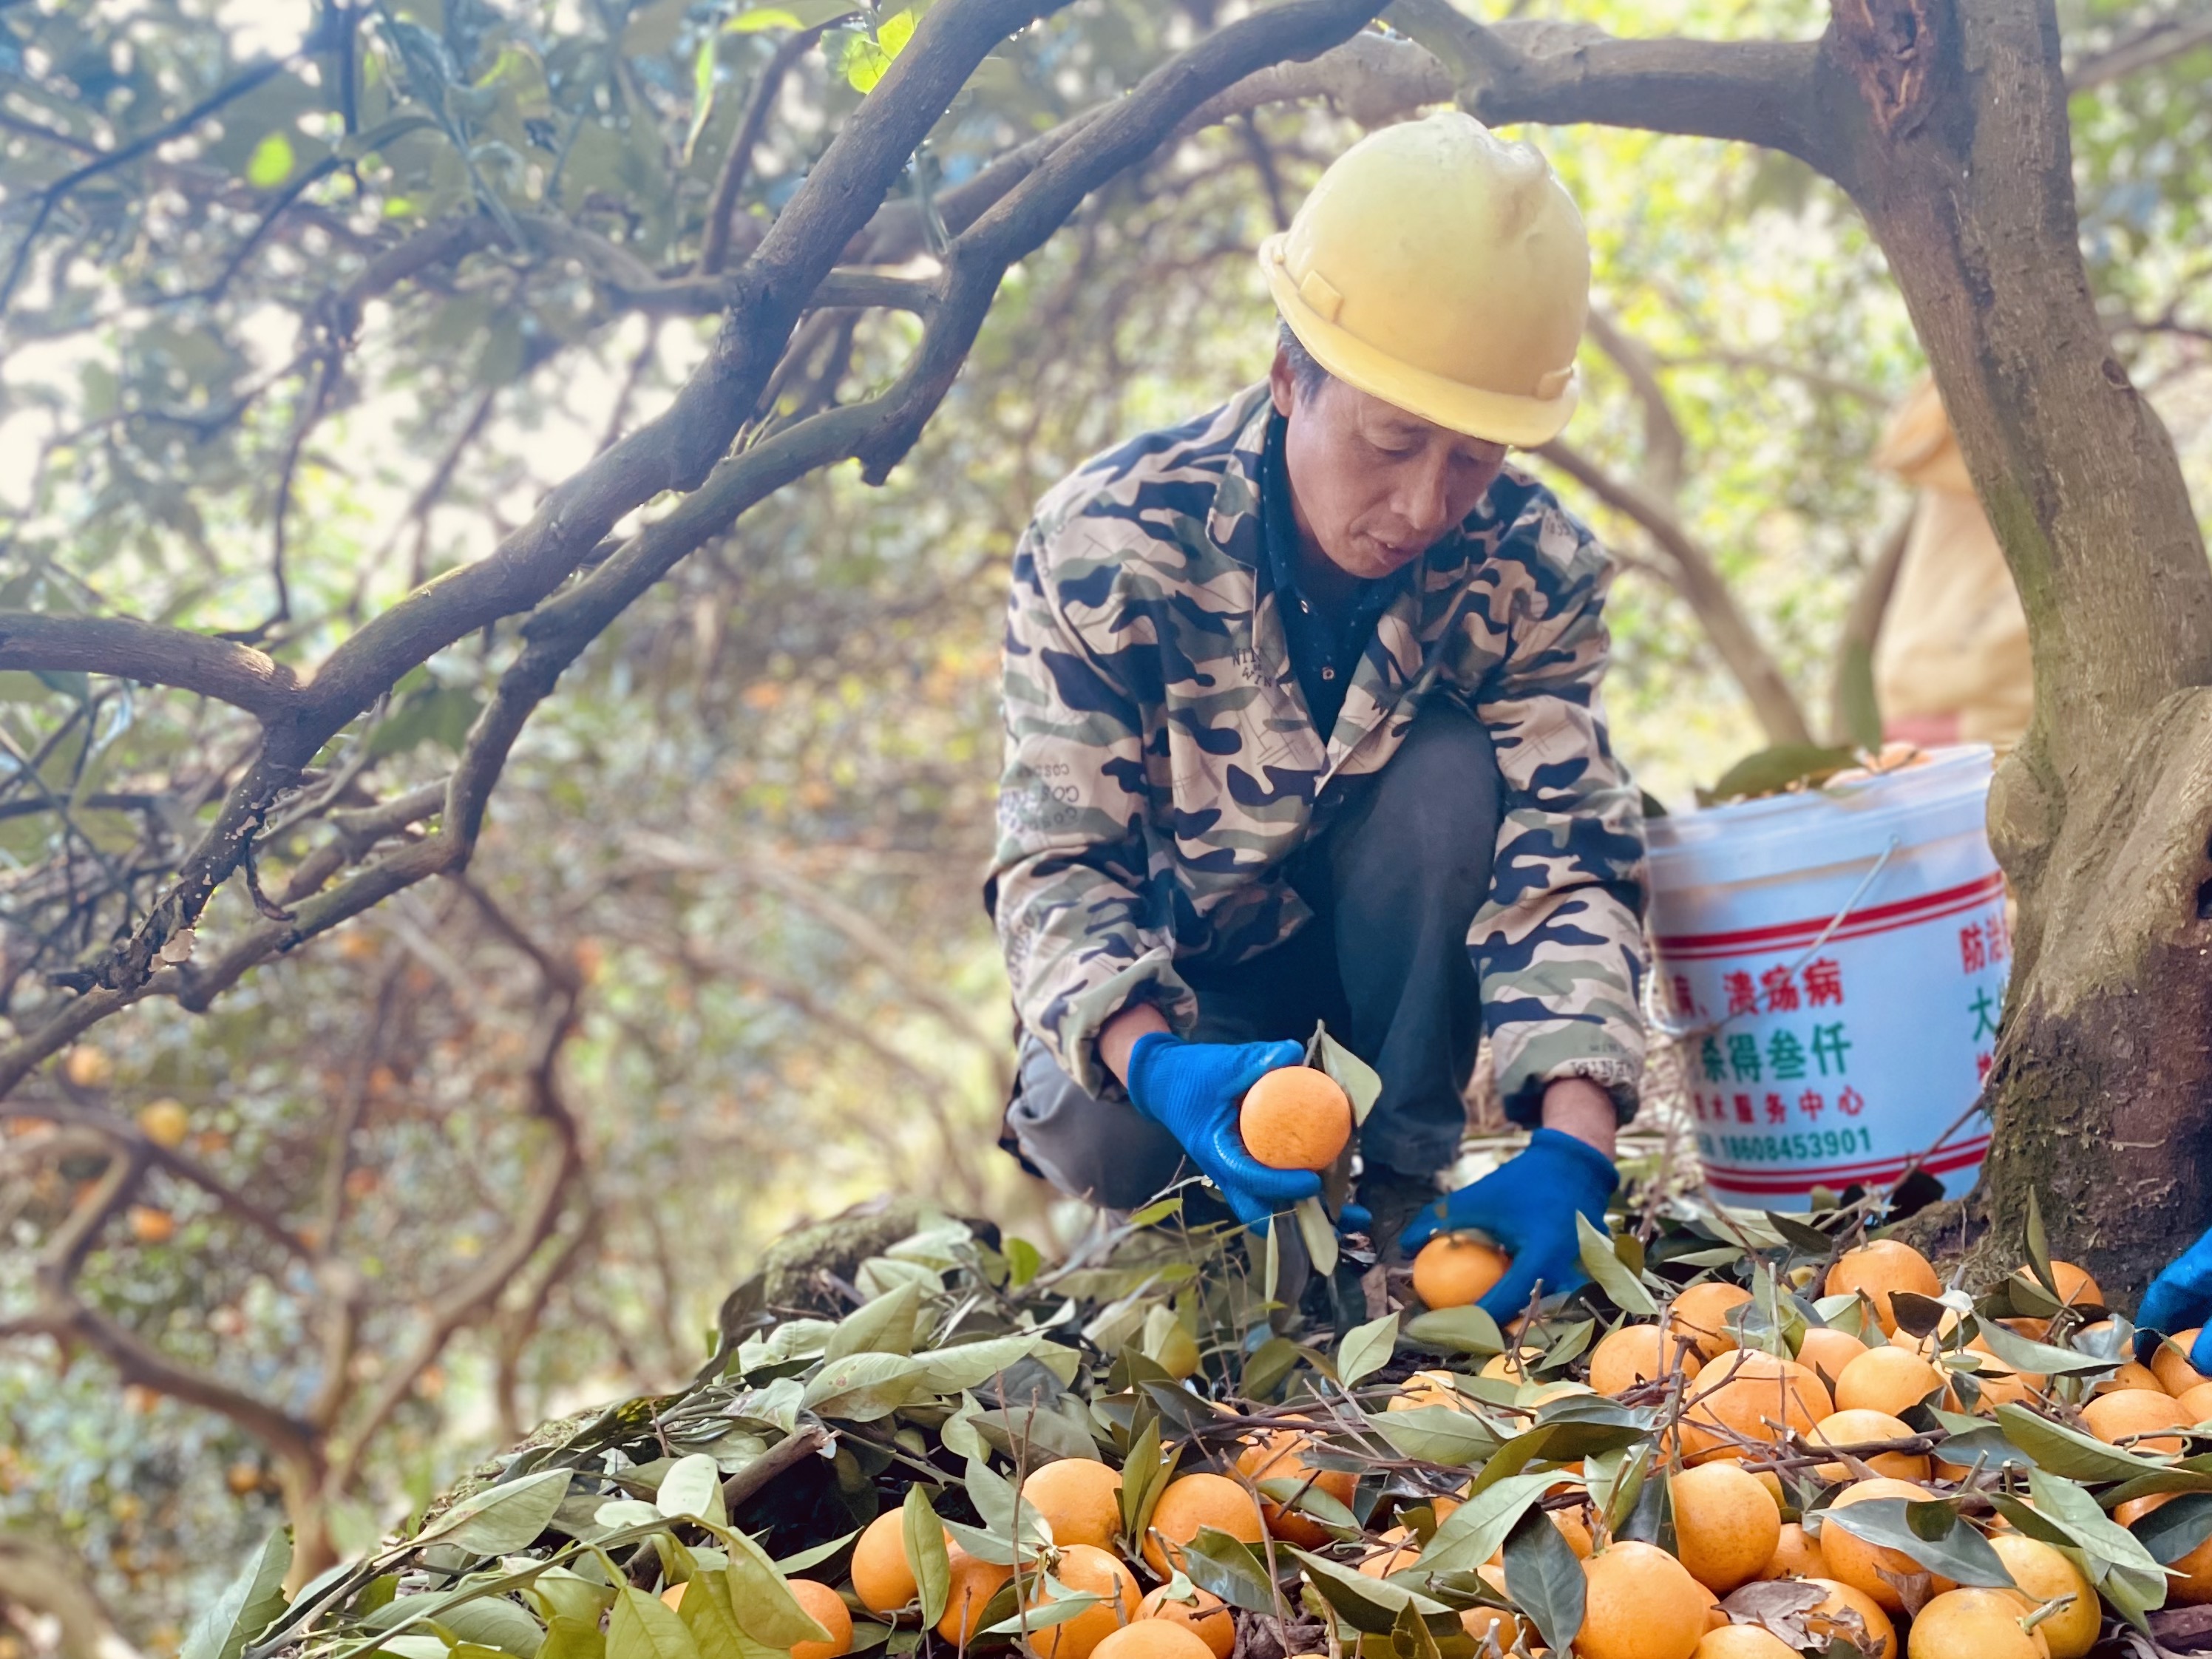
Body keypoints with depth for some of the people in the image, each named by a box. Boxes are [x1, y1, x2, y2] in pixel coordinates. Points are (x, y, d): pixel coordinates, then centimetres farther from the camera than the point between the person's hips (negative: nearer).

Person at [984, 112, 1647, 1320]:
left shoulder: (1534, 573, -20)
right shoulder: (1106, 544, -26)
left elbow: (1570, 860, -25)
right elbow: (1056, 861, -26)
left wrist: (1570, 1148, -41)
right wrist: (1155, 1063, -47)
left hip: (1388, 954, 2)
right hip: (1171, 978, -1)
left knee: (1451, 774, -30)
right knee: (1104, 1140, -34)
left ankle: (1400, 1183, -15)